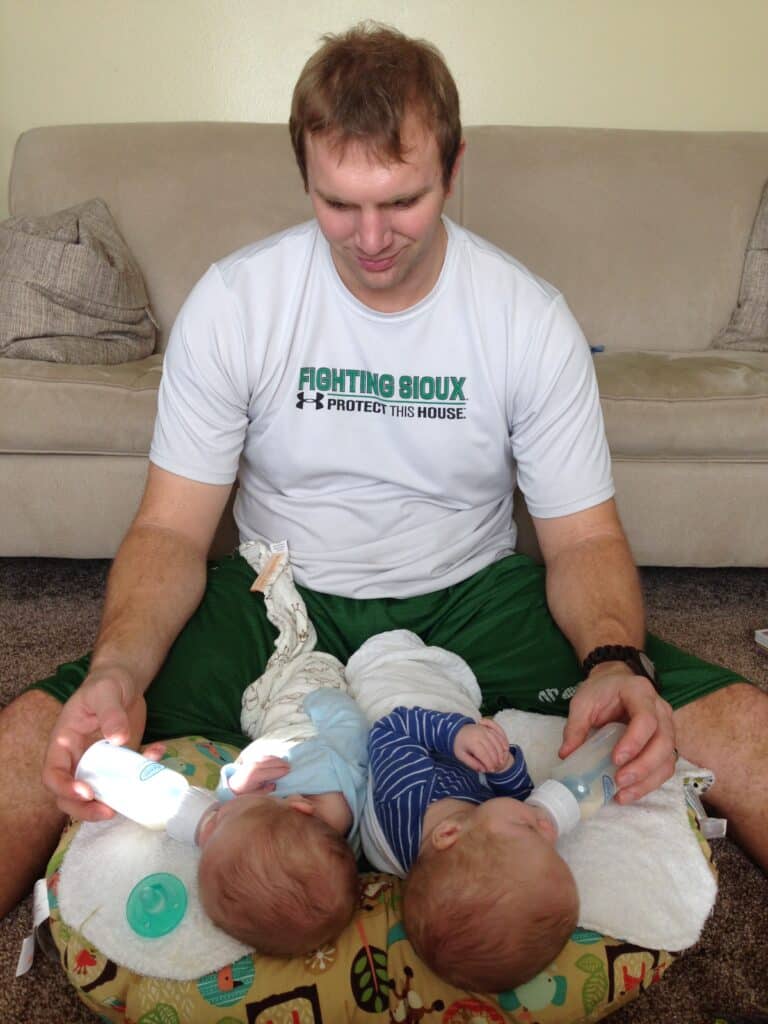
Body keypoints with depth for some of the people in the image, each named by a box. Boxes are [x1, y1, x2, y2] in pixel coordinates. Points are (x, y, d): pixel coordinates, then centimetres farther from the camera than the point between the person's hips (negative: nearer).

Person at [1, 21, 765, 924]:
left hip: (472, 601, 1)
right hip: (279, 601, 0)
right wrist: (116, 668, -28)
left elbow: (583, 537, -4)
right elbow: (171, 530, -7)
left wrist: (615, 662, -27)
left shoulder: (531, 319, -8)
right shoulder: (231, 304, -9)